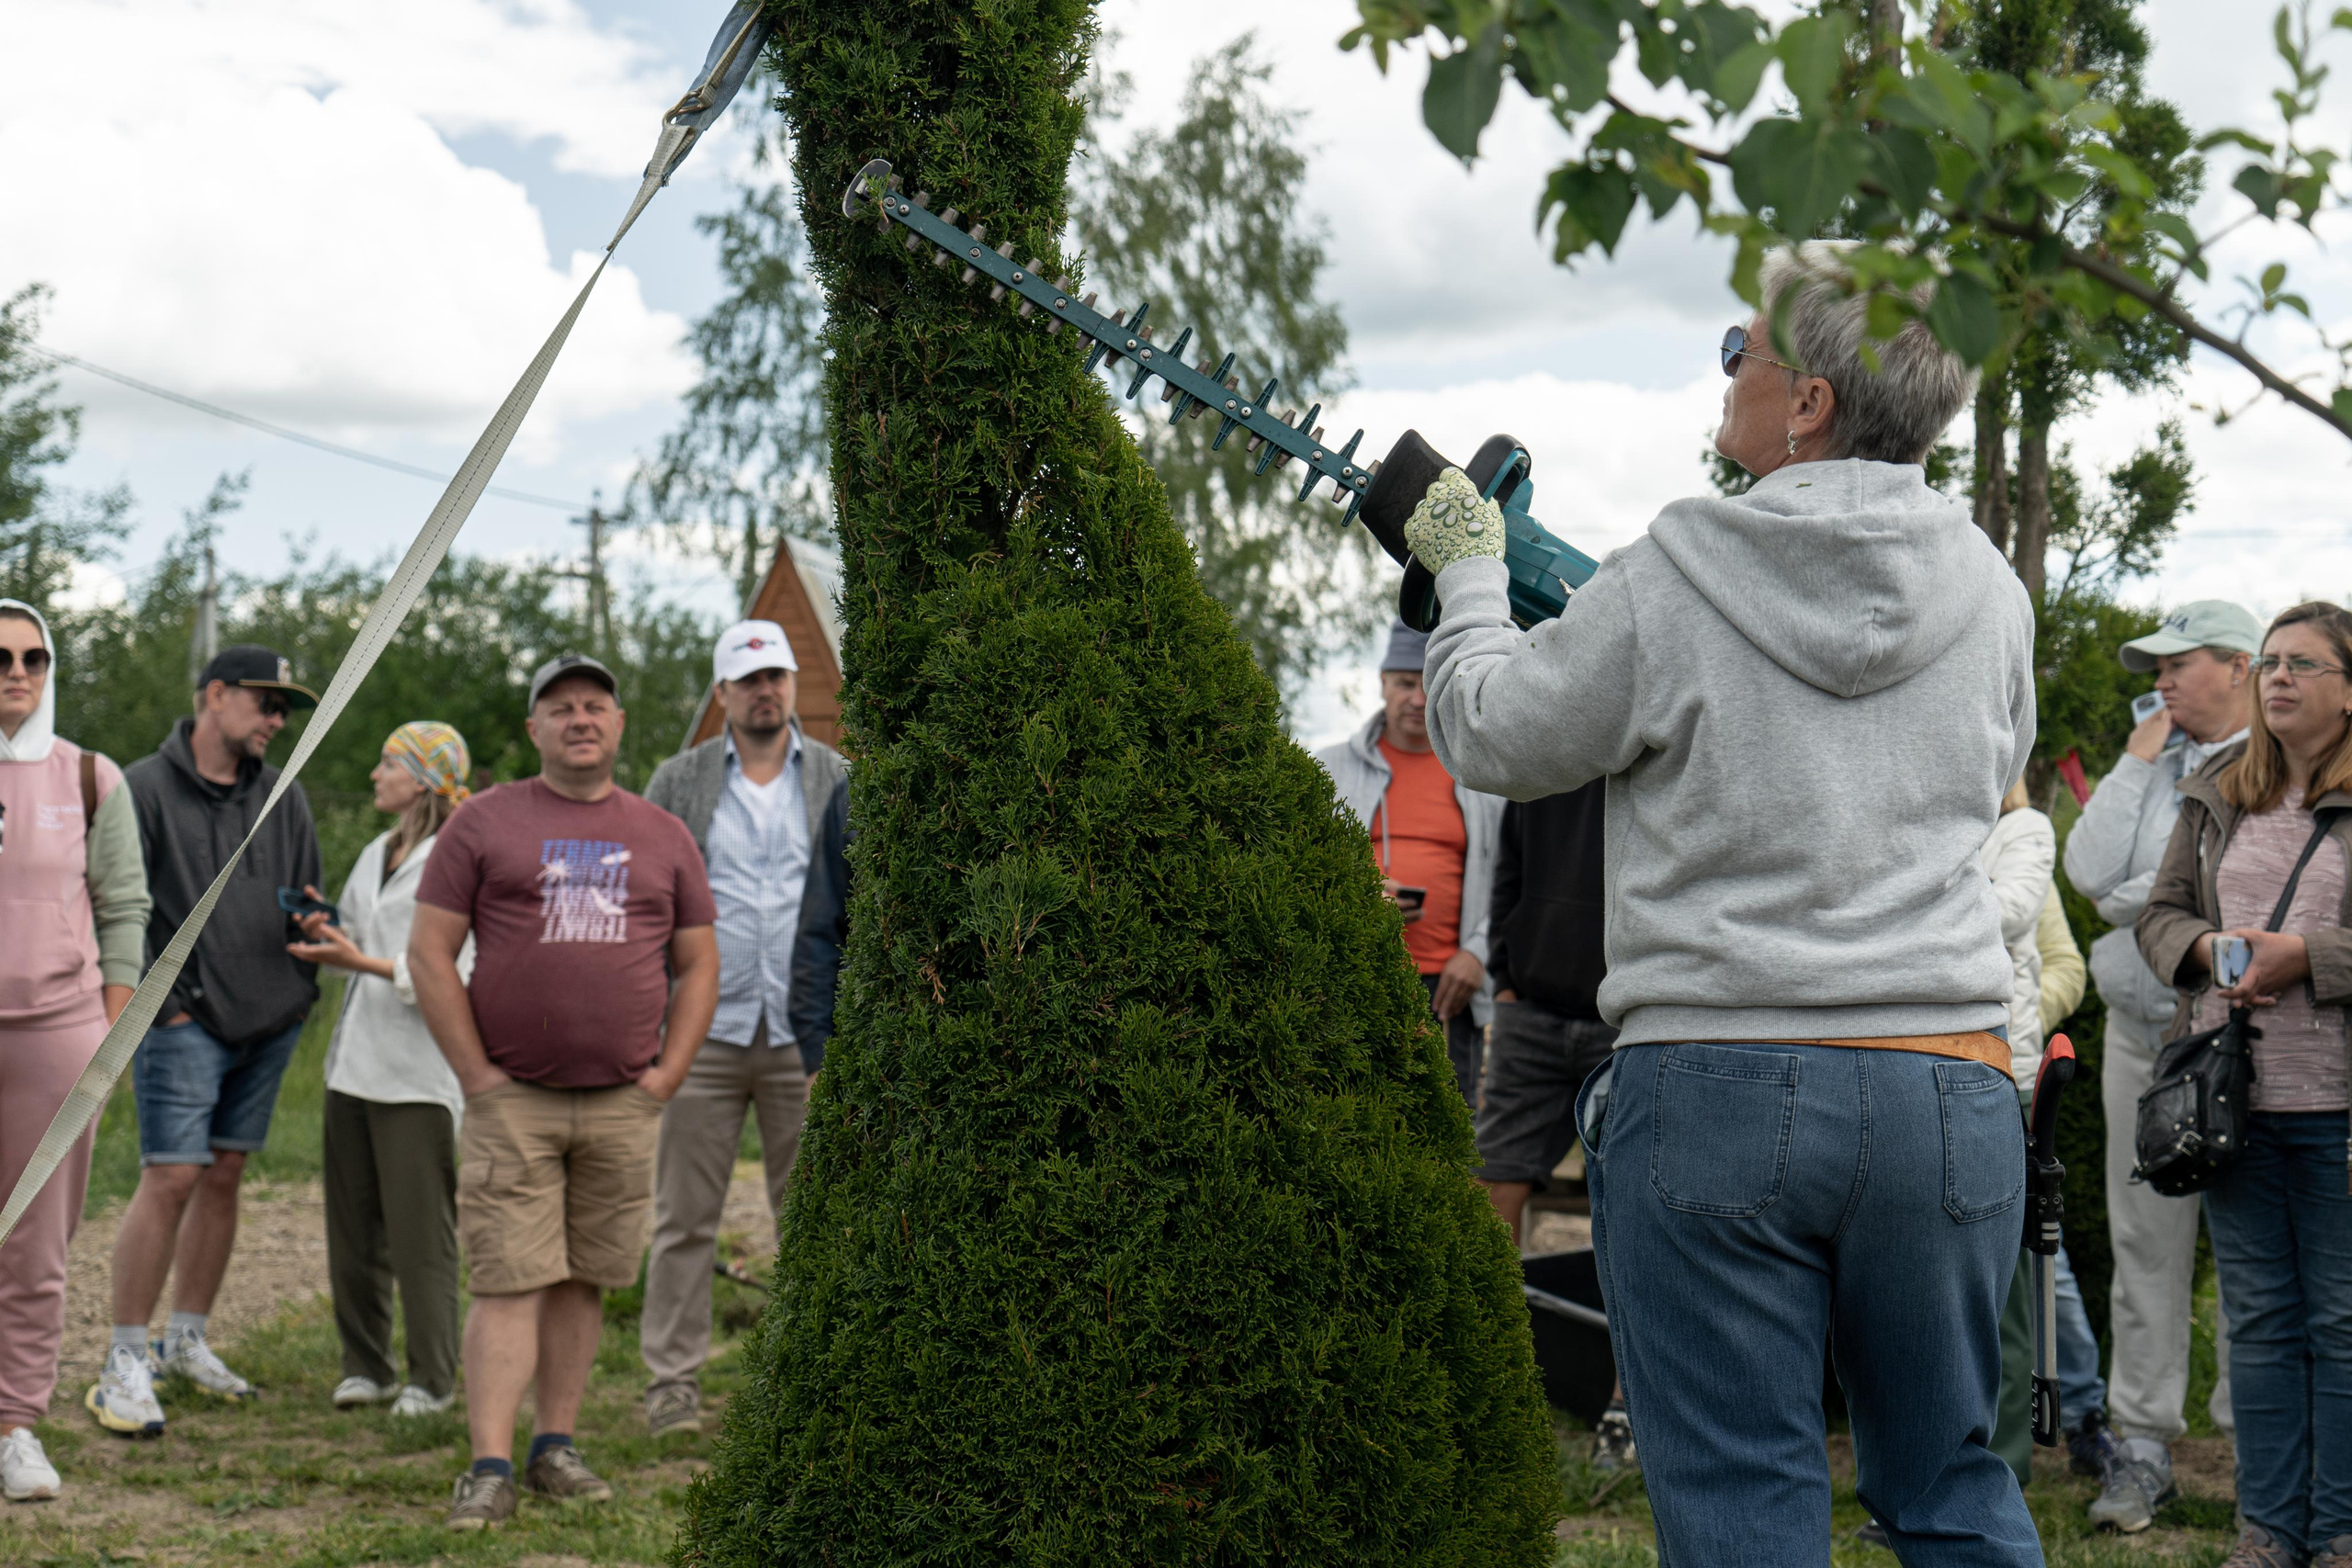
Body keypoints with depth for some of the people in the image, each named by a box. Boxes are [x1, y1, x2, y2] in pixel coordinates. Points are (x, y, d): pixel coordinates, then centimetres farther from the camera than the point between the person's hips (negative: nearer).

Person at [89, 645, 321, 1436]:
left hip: (268, 1022, 6)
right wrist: (163, 1004, -10)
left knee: (224, 1178, 10)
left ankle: (187, 1342, 21)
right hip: (184, 1023, -6)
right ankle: (125, 1364, -4)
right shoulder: (143, 789, -3)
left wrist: (300, 989, 7)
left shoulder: (284, 797, 13)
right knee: (170, 1180, -11)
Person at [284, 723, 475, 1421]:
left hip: (419, 1071, -8)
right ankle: (365, 1366, 19)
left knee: (421, 1229, -4)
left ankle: (433, 1376, 5)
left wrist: (368, 963, -21)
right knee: (353, 1225, 9)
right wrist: (327, 935, 7)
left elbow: (463, 971, -16)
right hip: (354, 1062, 8)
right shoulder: (375, 854, 17)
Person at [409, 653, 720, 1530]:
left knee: (586, 1280, 8)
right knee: (509, 1283, -6)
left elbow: (697, 966, 13)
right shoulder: (485, 822, 4)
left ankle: (557, 1446, 18)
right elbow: (429, 954, 1)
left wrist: (666, 1075, 2)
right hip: (511, 1099, -3)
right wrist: (476, 1075, -6)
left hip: (623, 1104, 3)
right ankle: (490, 1468, -5)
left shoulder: (663, 837, 12)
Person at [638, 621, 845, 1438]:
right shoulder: (678, 781, 7)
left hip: (807, 1033, 1)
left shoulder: (838, 780, 9)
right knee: (685, 1217, 0)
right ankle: (672, 1379, 7)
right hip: (705, 1029, 0)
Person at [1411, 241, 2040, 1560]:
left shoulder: (1672, 582, -8)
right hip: (1948, 1083, 4)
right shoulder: (1990, 590, 4)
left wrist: (1469, 571, 22)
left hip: (1712, 1087, -4)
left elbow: (1489, 735, 4)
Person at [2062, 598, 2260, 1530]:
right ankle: (2143, 1446, 11)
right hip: (2139, 1033, 6)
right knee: (2145, 1248, 6)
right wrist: (2137, 762, 4)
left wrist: (2131, 896, -4)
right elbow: (2090, 871, 4)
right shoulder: (2154, 767, 17)